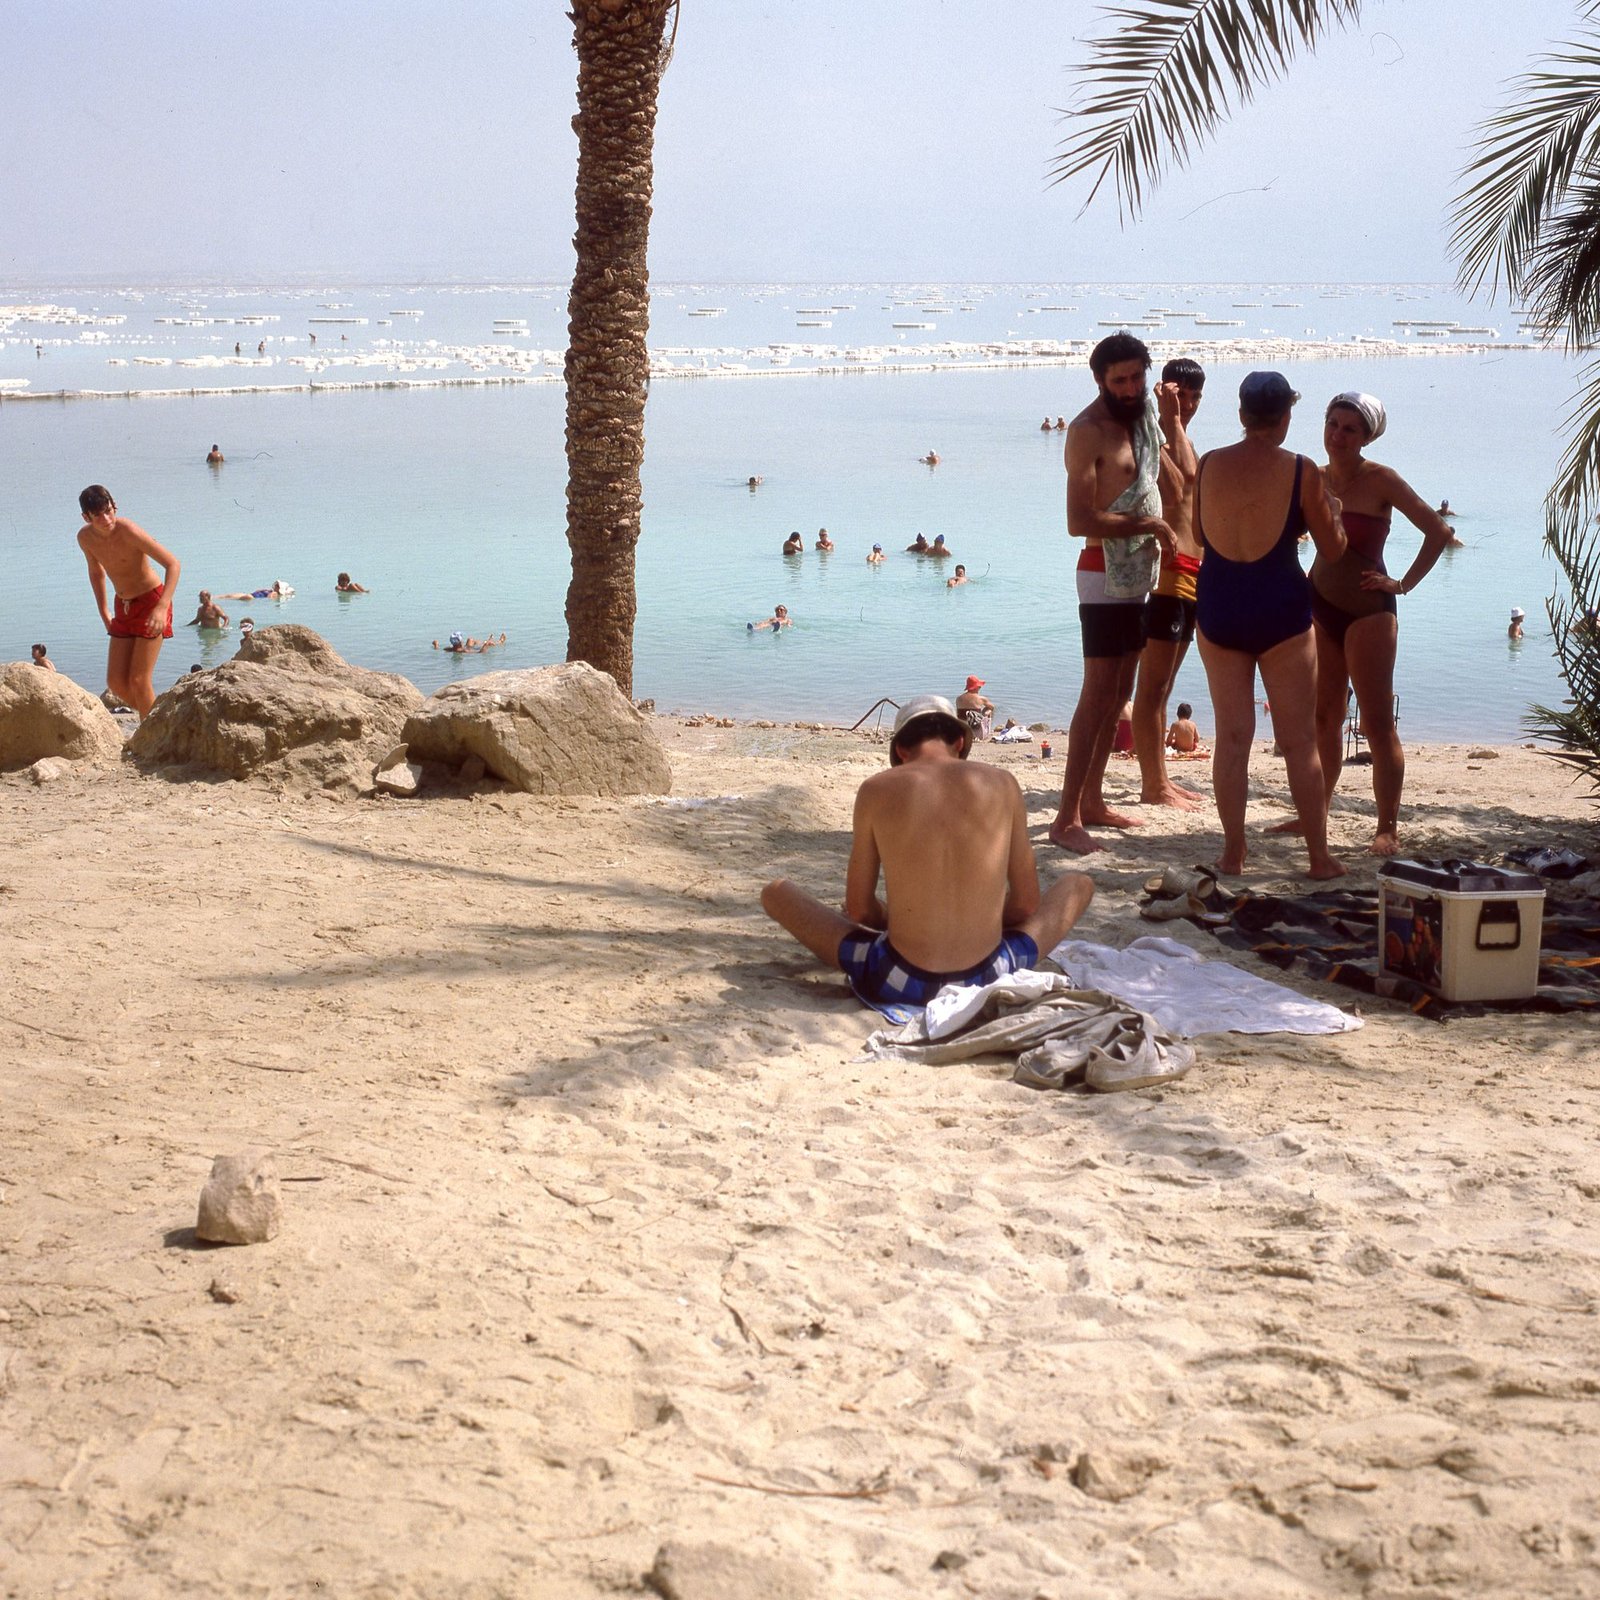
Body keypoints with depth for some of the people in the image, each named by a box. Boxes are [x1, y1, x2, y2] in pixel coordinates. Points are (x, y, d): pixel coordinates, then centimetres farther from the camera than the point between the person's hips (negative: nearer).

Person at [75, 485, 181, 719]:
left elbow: (173, 564, -27)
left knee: (139, 680, -12)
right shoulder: (85, 537, -4)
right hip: (123, 607, 7)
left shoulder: (128, 531, -24)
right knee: (115, 682, 2)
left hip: (151, 601, -7)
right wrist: (103, 611, 13)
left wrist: (162, 608, -38)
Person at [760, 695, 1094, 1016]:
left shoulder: (877, 789, -3)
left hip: (898, 983, -1)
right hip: (988, 978, 1)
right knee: (1079, 884, 27)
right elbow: (1027, 904, 7)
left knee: (776, 892, 19)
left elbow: (859, 910, 4)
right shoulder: (1001, 784, 0)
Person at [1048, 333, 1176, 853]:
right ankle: (1067, 817, -13)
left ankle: (1092, 801, 21)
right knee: (1097, 693, -13)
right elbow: (1079, 521, -23)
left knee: (1118, 694, 13)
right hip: (1104, 576, -9)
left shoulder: (1141, 418, 13)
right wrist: (1147, 525, -17)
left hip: (1136, 575, 9)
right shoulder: (1088, 431, -14)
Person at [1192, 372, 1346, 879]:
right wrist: (1332, 510, 17)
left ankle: (1232, 853, 12)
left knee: (1231, 736, 10)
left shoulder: (1209, 466, -1)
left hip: (1217, 608, 3)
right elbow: (1332, 549, -3)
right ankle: (1320, 857, 10)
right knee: (1300, 742, 5)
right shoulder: (1300, 472, -11)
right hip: (1280, 609, -3)